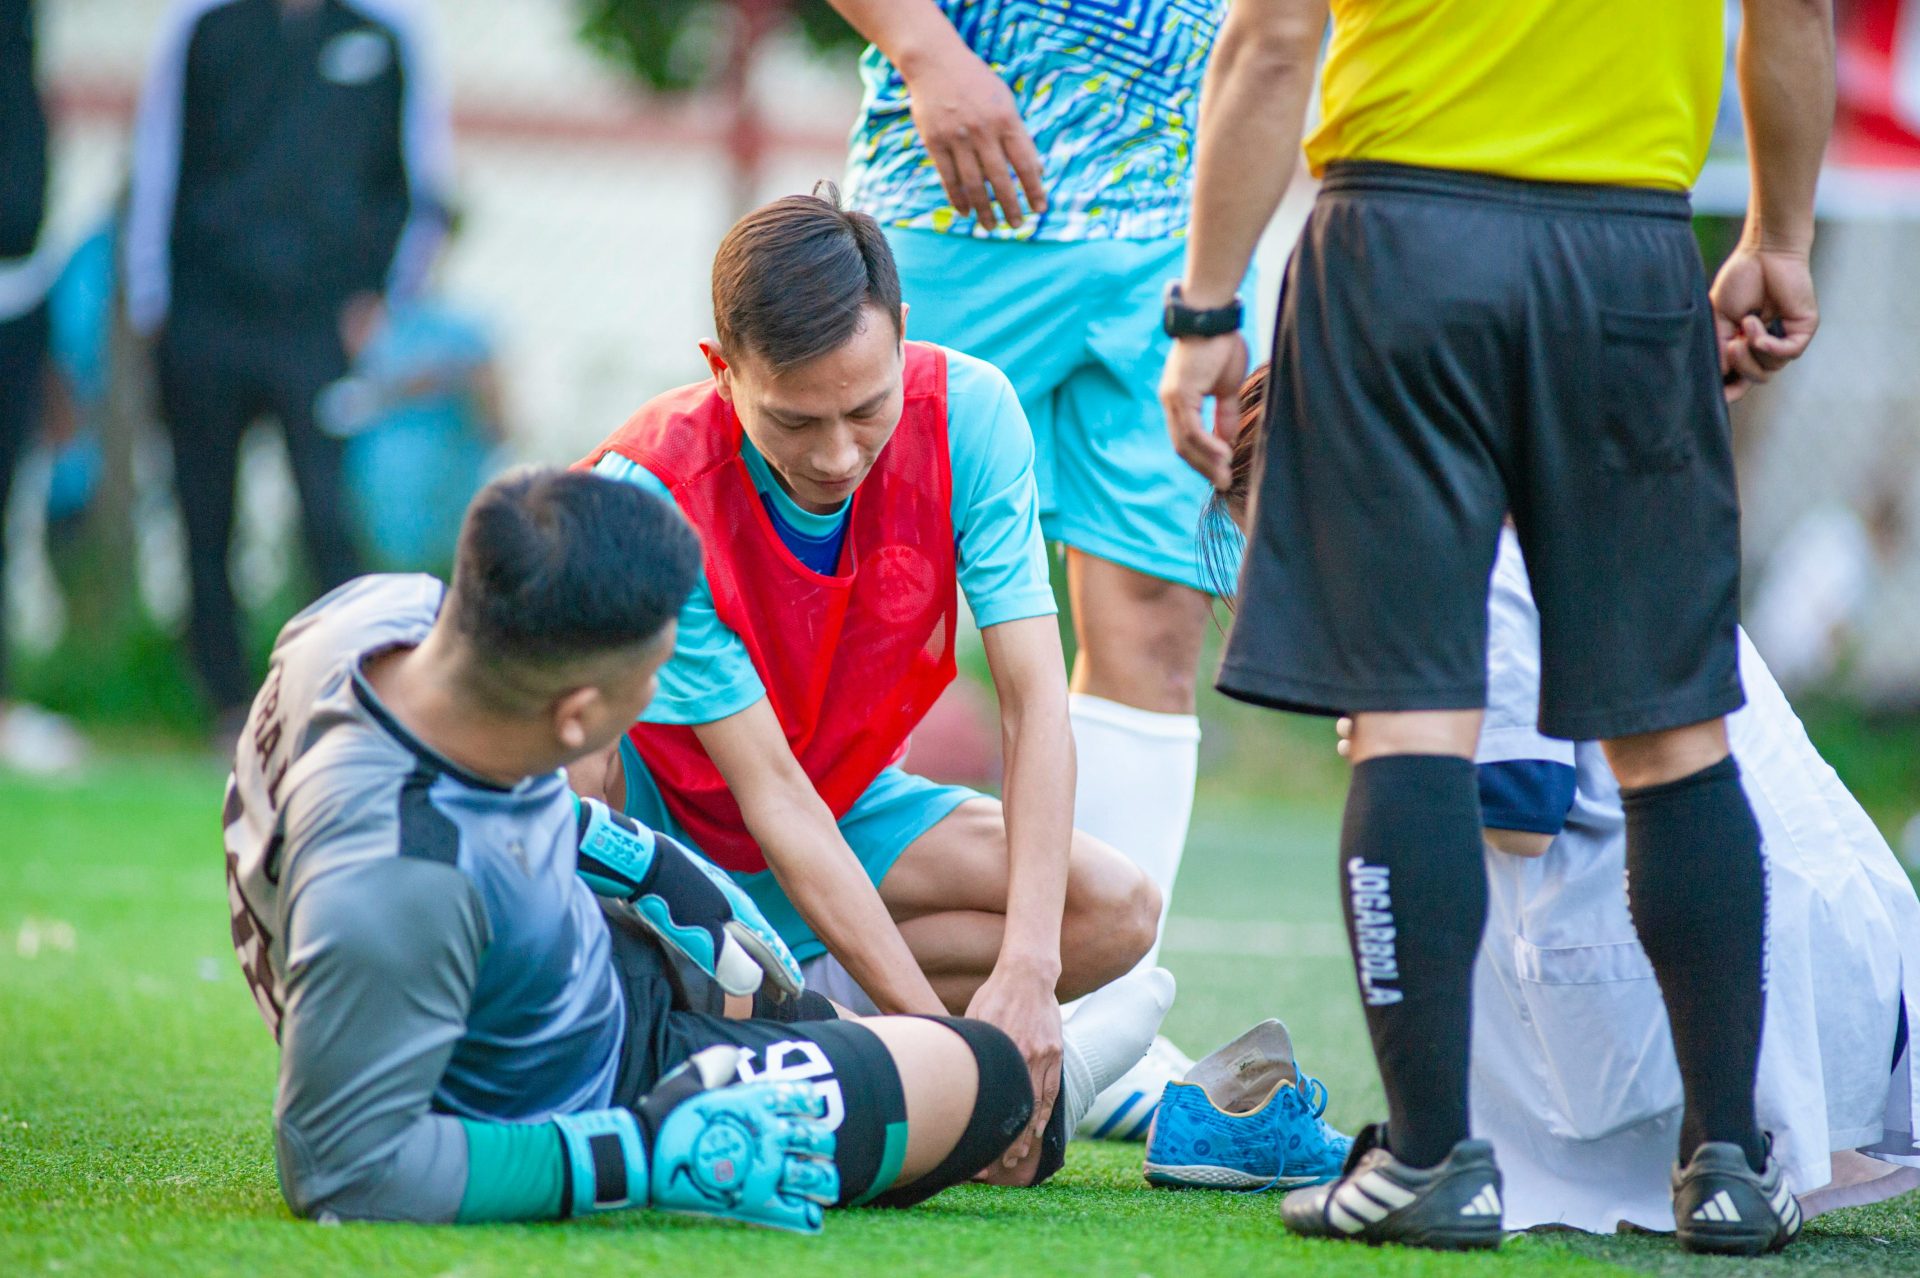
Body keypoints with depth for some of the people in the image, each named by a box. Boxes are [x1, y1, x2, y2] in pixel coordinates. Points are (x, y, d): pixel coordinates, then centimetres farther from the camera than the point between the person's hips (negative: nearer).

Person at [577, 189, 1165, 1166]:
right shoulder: (649, 493, -31)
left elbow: (1032, 700, -23)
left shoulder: (966, 412, -21)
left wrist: (1025, 971, -35)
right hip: (657, 814, -5)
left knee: (1116, 911, -19)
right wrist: (933, 1027, -37)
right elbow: (769, 789, -31)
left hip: (845, 808, 5)